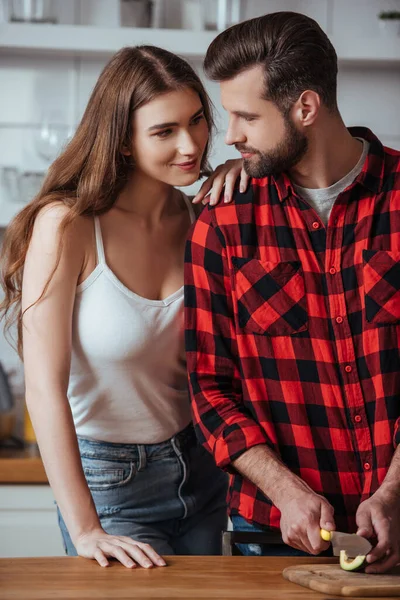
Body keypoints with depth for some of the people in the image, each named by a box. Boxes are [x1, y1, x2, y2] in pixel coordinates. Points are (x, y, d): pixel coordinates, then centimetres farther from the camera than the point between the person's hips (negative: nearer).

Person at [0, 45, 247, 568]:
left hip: (199, 469, 6)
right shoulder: (67, 225, -19)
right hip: (110, 481, -6)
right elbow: (44, 387, -22)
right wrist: (85, 530, -27)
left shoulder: (197, 217, -1)